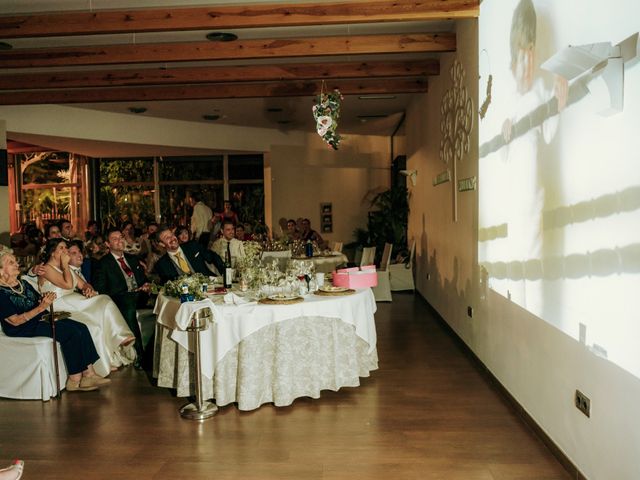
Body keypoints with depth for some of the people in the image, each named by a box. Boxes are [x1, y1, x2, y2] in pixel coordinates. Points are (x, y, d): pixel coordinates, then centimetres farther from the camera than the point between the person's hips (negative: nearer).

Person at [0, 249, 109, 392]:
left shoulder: (23, 283, 16)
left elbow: (38, 300, 20)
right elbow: (15, 321, -17)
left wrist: (46, 298, -4)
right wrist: (41, 307, -24)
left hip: (41, 319, 8)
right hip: (23, 329, -8)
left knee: (81, 328, -13)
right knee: (72, 332, -25)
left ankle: (88, 374, -16)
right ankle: (74, 380, -18)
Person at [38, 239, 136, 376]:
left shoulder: (67, 268, 20)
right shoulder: (47, 269, -7)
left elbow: (83, 284, 15)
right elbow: (68, 284, -20)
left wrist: (88, 289, -8)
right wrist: (65, 265, -11)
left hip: (74, 302, 8)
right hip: (60, 307, -8)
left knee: (104, 301, -17)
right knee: (93, 324, -25)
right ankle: (105, 364, -14)